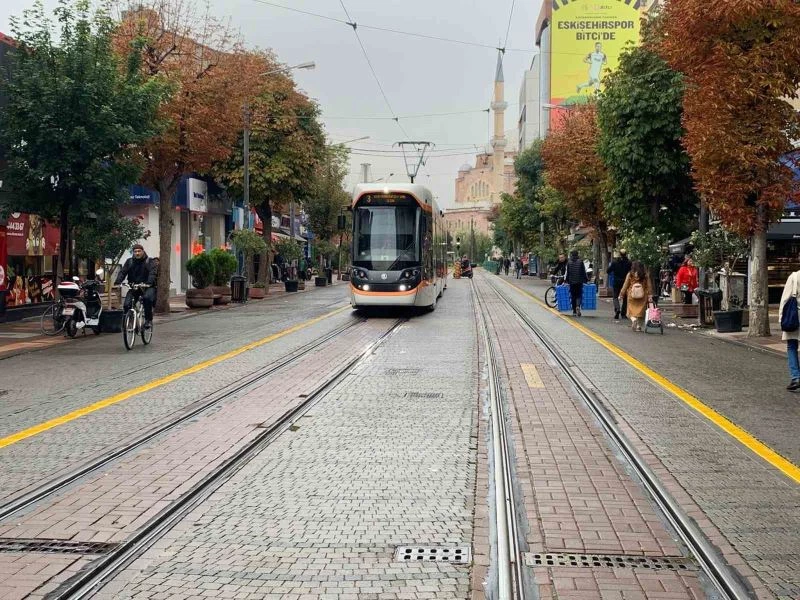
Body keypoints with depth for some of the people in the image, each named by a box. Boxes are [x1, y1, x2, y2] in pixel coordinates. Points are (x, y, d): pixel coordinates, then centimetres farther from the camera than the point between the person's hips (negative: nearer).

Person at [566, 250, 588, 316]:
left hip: (571, 282, 1)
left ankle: (574, 311, 9)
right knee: (579, 295, 4)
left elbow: (567, 273, 1)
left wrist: (566, 281, 7)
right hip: (579, 281, -1)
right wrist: (586, 280, 4)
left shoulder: (569, 263, 0)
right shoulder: (580, 262, -2)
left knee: (573, 296, 8)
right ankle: (578, 306, -24)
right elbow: (584, 272, -2)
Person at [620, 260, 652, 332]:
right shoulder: (645, 275, 0)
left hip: (632, 296, -1)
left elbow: (625, 286, 0)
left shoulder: (630, 275, -4)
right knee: (641, 310, 11)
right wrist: (649, 295, 0)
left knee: (631, 310, 8)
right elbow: (648, 286, -3)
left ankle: (633, 319, -22)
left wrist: (621, 294, 7)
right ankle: (638, 326, 9)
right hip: (643, 296, 1)